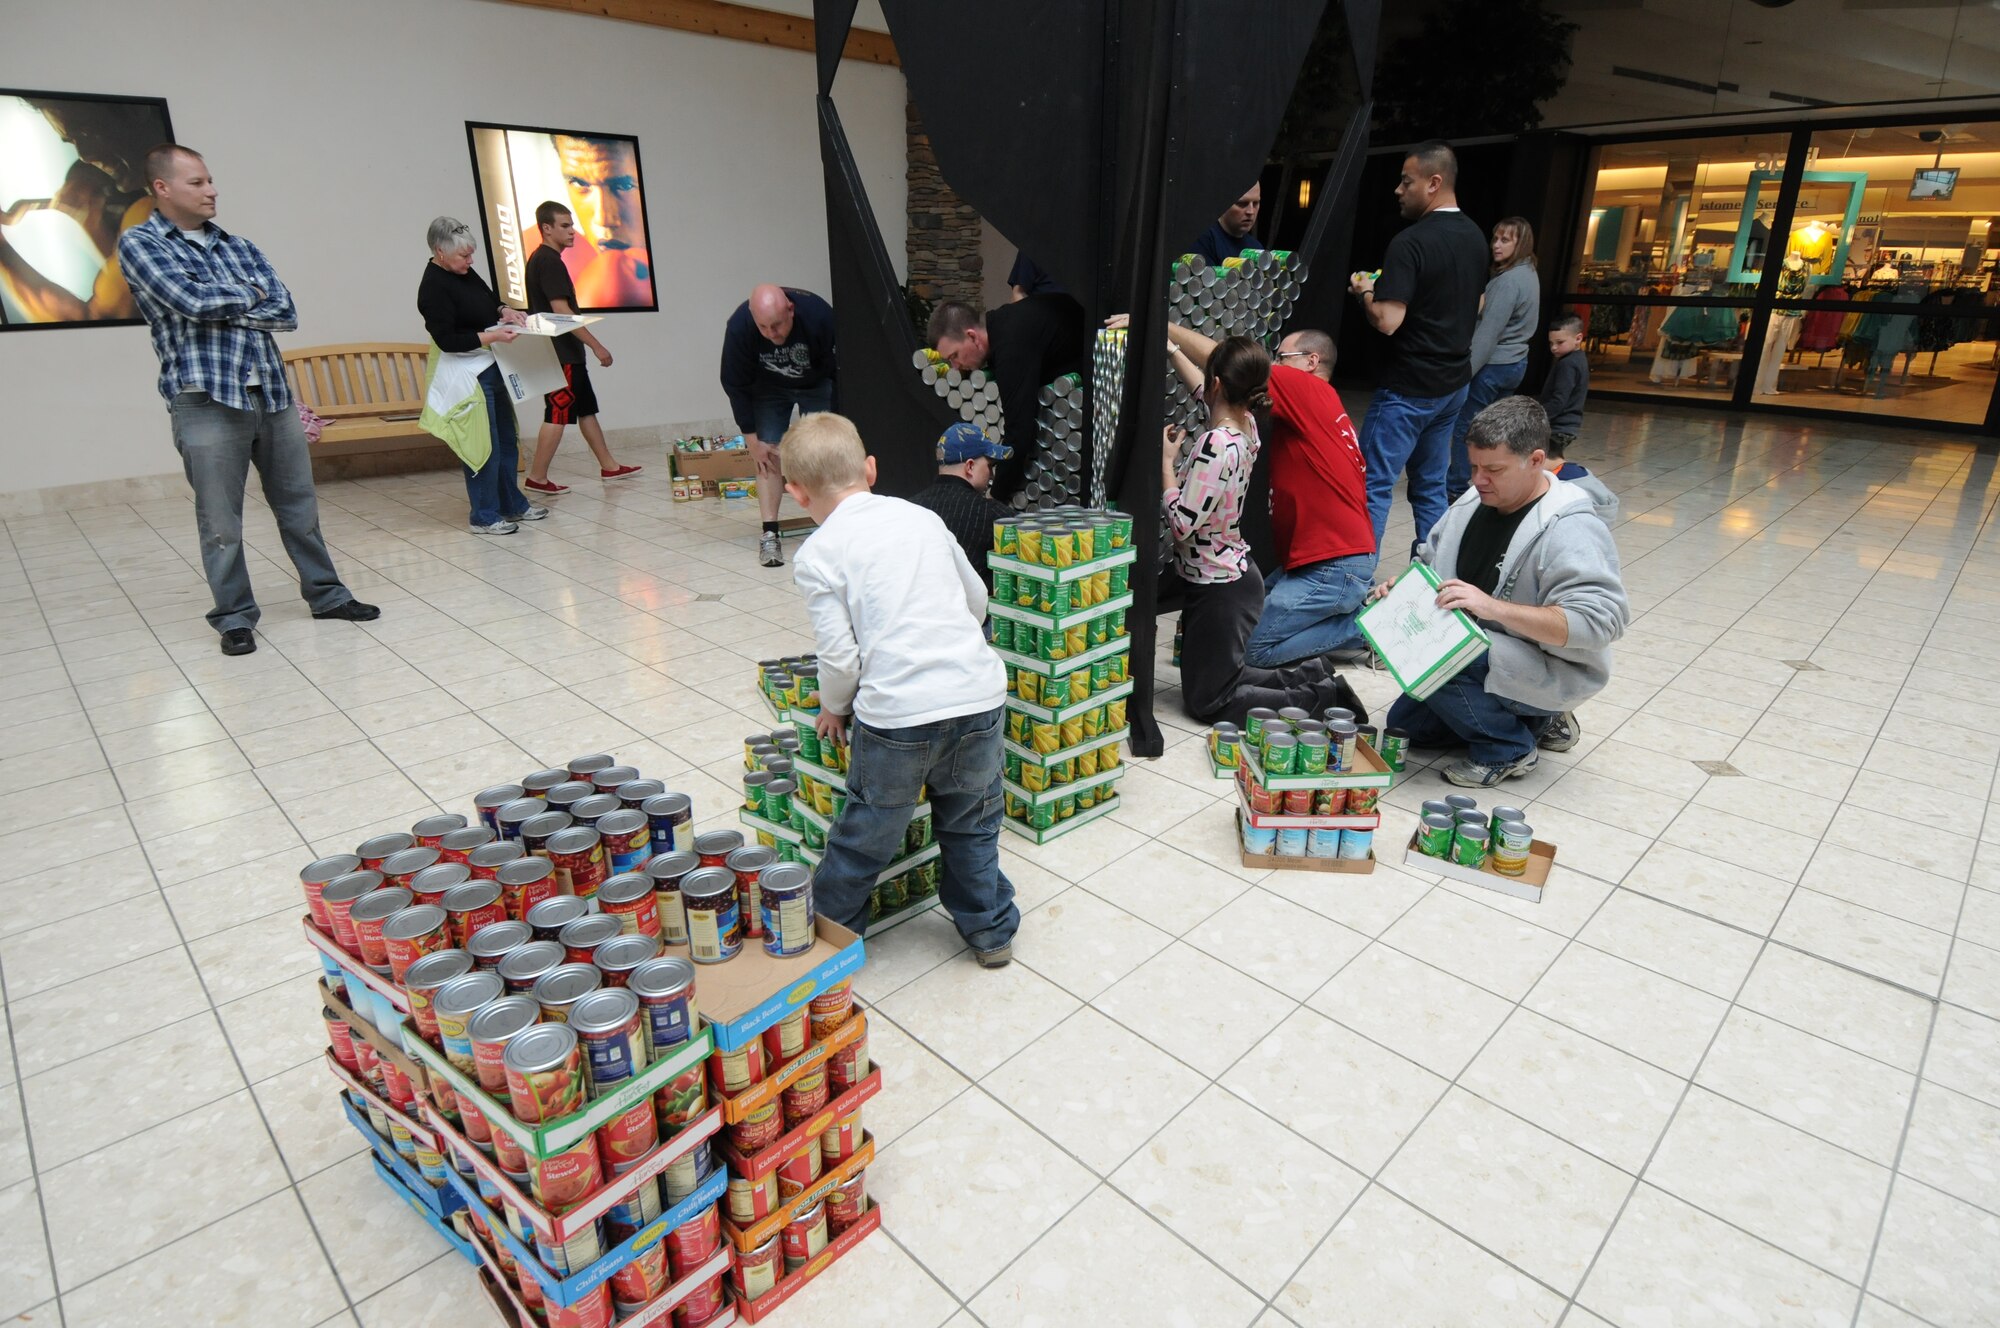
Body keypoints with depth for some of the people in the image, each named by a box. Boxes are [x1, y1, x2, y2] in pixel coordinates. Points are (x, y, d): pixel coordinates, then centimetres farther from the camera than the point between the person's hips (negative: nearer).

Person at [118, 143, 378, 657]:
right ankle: (234, 617, 12)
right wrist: (249, 296, 2)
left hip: (272, 392, 4)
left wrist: (221, 310, -8)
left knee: (299, 503, 11)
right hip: (205, 401, -4)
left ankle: (326, 593, 23)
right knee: (220, 522, 1)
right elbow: (192, 301, -13)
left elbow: (285, 312, 3)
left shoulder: (239, 246, 15)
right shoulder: (138, 243, 2)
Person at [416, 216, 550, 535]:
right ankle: (483, 517, 5)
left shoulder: (464, 273, 8)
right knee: (485, 447, -5)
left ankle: (513, 505, 28)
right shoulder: (433, 289, -17)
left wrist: (504, 311, 2)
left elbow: (489, 299, 24)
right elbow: (447, 340, -21)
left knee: (507, 440, 16)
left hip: (491, 368, 10)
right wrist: (492, 336, -26)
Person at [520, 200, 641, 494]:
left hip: (565, 352, 10)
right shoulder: (549, 261, -15)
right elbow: (561, 312, -22)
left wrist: (588, 345, 22)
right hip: (560, 354, -10)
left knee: (586, 408, 14)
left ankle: (609, 466, 21)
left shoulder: (539, 259, 16)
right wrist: (596, 345, -19)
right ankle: (537, 477, -3)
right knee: (557, 415, -7)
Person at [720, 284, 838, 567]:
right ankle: (769, 533, -11)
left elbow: (840, 371, -22)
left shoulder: (819, 315, -35)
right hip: (768, 387, 1)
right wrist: (752, 439, -18)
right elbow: (735, 385, -18)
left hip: (817, 383, 0)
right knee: (768, 452, -12)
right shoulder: (738, 327, -31)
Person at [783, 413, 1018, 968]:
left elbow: (839, 656, -6)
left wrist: (834, 707, 14)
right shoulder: (921, 517, 13)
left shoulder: (816, 555, -1)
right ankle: (991, 931, 36)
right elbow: (977, 600, 21)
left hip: (897, 712, -4)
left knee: (864, 835, 17)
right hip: (979, 694, 4)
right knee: (972, 827, 23)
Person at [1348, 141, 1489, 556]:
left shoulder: (1410, 242, -17)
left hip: (1408, 387, -8)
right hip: (1454, 382, 9)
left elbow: (1387, 321, -23)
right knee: (1431, 486, 14)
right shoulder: (1475, 238, 11)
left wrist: (1364, 292, -4)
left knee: (1374, 486, -5)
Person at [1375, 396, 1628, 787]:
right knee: (1403, 723, 13)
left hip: (1549, 674, -9)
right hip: (1474, 654, 9)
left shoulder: (1571, 530, -24)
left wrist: (1493, 607, -41)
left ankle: (1508, 747, -8)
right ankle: (1538, 721, 18)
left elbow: (1599, 620, -33)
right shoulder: (1475, 502, -1)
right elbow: (1432, 564, 12)